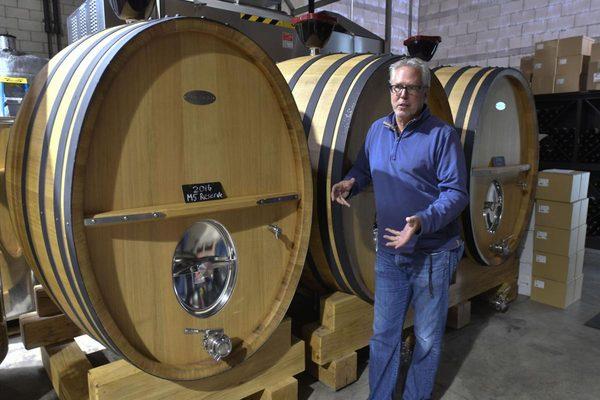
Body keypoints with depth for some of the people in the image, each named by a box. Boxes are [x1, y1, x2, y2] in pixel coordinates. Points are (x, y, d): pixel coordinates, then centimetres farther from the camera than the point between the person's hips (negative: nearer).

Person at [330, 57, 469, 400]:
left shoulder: (442, 135, -11)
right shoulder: (377, 130, 6)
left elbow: (456, 192, -15)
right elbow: (363, 169, 19)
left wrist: (422, 221, -31)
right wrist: (350, 183, -4)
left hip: (432, 254, -4)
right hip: (389, 252, 4)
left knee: (428, 339, 13)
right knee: (384, 333, 15)